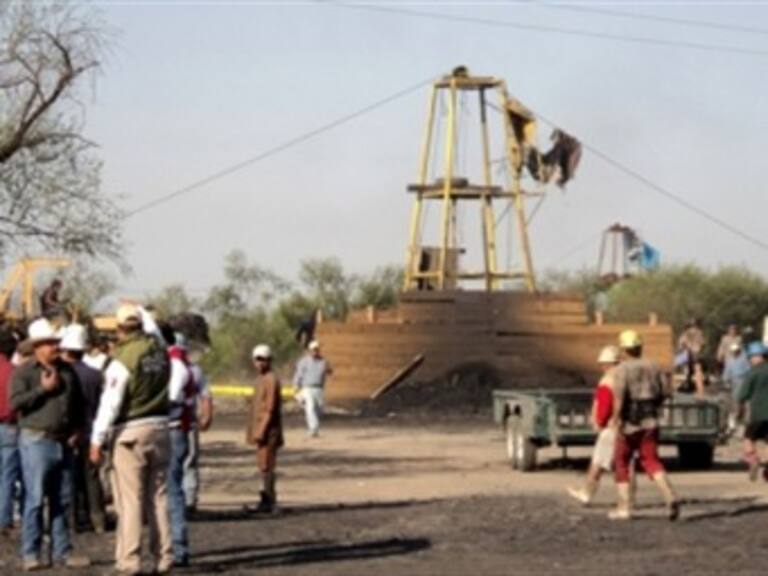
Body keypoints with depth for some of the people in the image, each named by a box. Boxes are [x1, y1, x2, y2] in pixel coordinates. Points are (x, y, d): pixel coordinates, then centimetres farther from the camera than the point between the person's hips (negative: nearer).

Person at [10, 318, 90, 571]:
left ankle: (62, 552, 14)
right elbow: (16, 402, -14)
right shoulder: (23, 372, -2)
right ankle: (30, 554, -3)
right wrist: (43, 389, -14)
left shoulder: (67, 371, 14)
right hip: (36, 442, -5)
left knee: (62, 500, 8)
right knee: (35, 499, -7)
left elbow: (79, 403, 22)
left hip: (63, 443, 5)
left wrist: (77, 429, 10)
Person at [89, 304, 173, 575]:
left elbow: (110, 403, -15)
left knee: (130, 499, -4)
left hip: (130, 433, -6)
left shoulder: (122, 360, -14)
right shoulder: (157, 347, 1)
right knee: (158, 496, 11)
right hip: (159, 428, 6)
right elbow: (152, 327, 26)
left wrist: (97, 440, -10)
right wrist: (140, 310, 42)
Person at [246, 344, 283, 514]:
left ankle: (270, 501, -6)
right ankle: (268, 499, 15)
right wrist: (252, 431, 19)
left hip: (268, 431, -10)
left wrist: (261, 431, -22)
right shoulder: (260, 379, 16)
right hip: (260, 431, 10)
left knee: (266, 465, -9)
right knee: (263, 465, 11)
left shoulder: (272, 380, -14)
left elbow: (270, 408, -19)